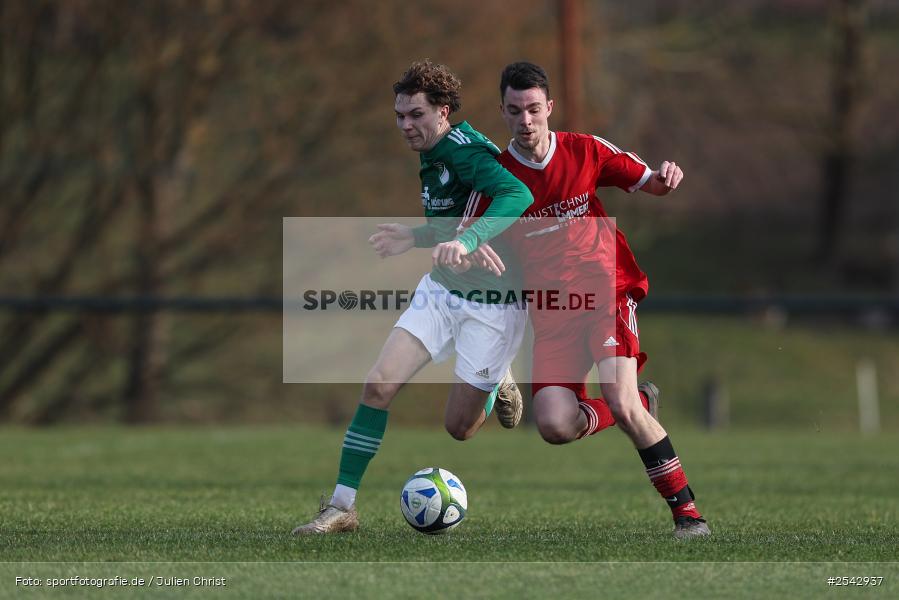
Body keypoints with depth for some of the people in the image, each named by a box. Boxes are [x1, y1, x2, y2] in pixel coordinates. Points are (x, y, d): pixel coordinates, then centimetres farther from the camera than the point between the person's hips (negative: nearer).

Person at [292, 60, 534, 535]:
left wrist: (467, 241, -53)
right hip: (440, 290, 7)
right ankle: (341, 507, -3)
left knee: (459, 427, 2)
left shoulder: (466, 151, -23)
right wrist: (413, 237, -1)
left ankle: (497, 385, 36)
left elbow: (517, 196, -42)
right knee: (378, 385, -9)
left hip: (492, 304, -7)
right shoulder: (431, 156, 6)